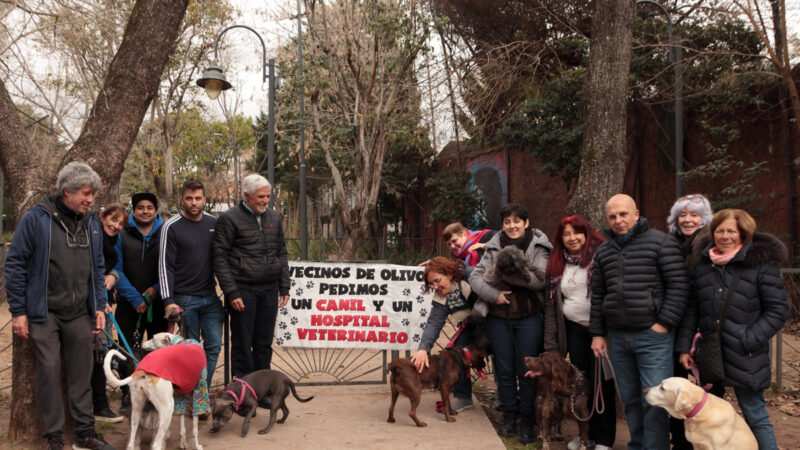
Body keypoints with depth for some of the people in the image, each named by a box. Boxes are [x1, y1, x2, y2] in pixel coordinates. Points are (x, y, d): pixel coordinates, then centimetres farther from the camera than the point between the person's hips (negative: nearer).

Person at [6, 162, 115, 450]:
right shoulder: (36, 219, -8)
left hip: (80, 314, 4)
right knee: (49, 373, 0)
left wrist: (99, 306, 9)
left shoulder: (92, 223, 8)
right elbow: (15, 265, -6)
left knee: (81, 374, 9)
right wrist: (18, 311, -9)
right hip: (44, 313, -4)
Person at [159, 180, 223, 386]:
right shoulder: (172, 227, -6)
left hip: (210, 297, 4)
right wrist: (169, 300, -14)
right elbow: (165, 266, -8)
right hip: (185, 299, -4)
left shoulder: (213, 223, 7)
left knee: (214, 345, 4)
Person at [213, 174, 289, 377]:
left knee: (264, 344, 10)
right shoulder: (229, 219, -5)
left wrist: (284, 287, 10)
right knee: (242, 344, 2)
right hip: (243, 290, -5)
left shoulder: (275, 218, 12)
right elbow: (220, 258, -8)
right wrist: (231, 292, -13)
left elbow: (282, 254, 17)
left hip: (269, 290, 5)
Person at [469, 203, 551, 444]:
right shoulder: (494, 247, 5)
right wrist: (493, 295, -14)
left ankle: (527, 419, 14)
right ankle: (509, 415, 24)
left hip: (529, 318, -3)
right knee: (504, 370, 10)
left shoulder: (538, 246, -2)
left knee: (526, 370, 3)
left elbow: (543, 279, -15)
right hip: (499, 318, 3)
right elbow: (475, 276, 0)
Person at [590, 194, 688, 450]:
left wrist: (665, 323, -13)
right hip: (617, 336, 5)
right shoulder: (603, 252, 12)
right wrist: (597, 333, 11)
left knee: (654, 400, -4)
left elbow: (678, 285, -8)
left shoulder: (660, 242, -5)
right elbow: (597, 296, 16)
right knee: (630, 400, 14)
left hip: (653, 335, -5)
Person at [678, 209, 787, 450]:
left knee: (755, 416, 1)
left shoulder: (762, 263, -7)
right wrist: (685, 346, 4)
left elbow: (778, 310, -7)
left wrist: (750, 340, -15)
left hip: (745, 356, -5)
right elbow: (692, 309, 10)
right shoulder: (702, 263, 6)